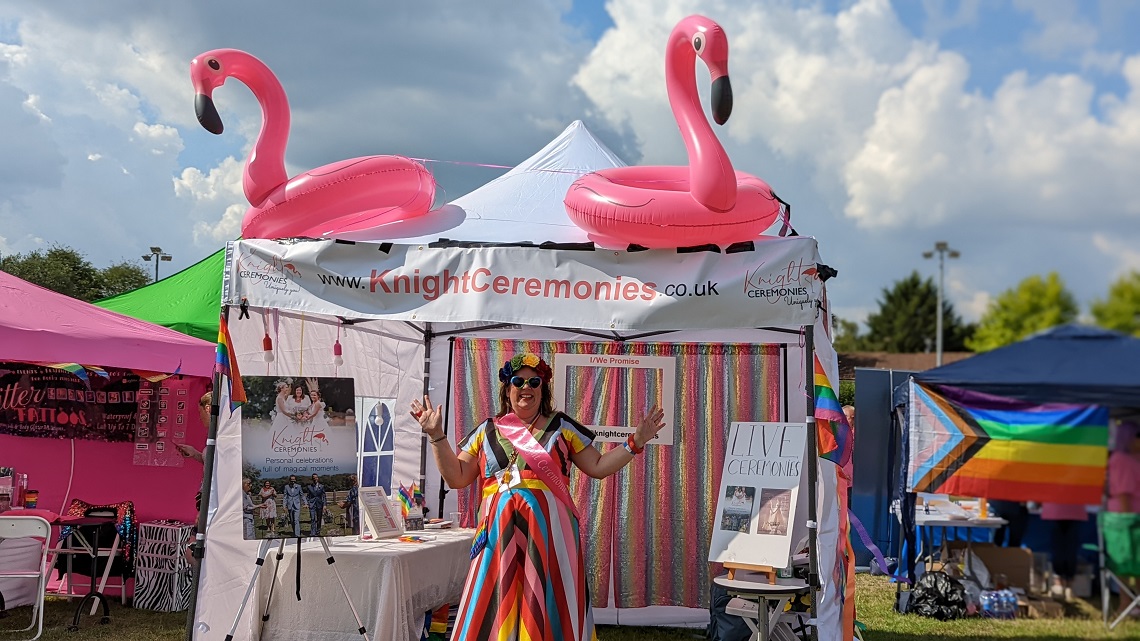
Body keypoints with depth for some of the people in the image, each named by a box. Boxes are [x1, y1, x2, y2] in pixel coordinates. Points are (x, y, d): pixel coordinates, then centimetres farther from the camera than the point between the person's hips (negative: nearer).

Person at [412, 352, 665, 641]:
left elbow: (598, 467, 9)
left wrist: (635, 443, -1)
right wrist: (437, 436, 4)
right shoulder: (486, 431, 12)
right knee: (499, 608, 1)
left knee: (546, 605, -1)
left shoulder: (561, 426, 9)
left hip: (548, 530, -1)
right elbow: (457, 478, 10)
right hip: (501, 533, 1)